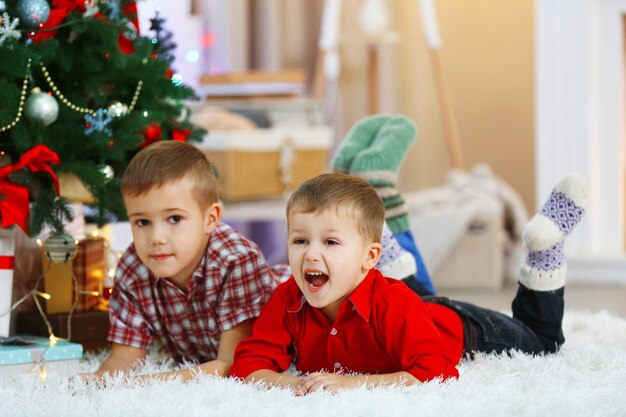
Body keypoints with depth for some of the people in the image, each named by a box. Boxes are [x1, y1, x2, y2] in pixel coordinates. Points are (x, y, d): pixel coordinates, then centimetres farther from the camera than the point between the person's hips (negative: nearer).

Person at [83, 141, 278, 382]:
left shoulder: (238, 261, -32)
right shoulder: (131, 271, -18)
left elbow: (232, 365, -34)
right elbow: (124, 358, -12)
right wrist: (97, 380, -37)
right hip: (193, 373, 3)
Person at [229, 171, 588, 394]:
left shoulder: (393, 305, -48)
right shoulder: (289, 300, -34)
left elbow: (439, 373, -56)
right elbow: (249, 362, -33)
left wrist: (355, 382, -63)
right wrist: (286, 382, -55)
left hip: (460, 329, -5)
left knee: (542, 344, 24)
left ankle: (543, 254, 28)